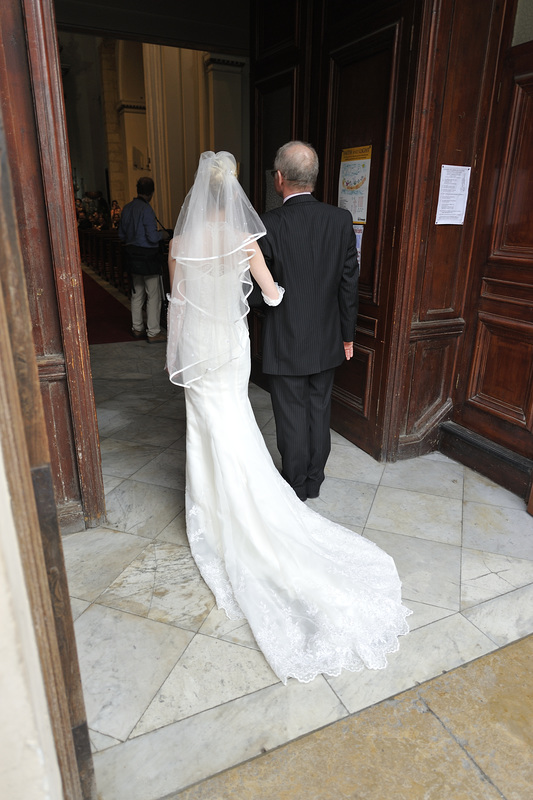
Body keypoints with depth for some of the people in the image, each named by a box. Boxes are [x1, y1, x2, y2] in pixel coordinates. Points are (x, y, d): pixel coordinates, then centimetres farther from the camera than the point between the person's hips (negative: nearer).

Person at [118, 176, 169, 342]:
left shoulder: (127, 208, 7)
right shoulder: (146, 209, -16)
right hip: (147, 257, -8)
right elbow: (152, 237, -20)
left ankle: (137, 328, 26)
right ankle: (153, 332, 3)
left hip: (132, 257, 8)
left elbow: (121, 234, 13)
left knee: (136, 294, 16)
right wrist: (163, 234, 0)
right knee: (153, 296, 0)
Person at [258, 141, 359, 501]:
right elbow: (349, 282, -2)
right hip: (327, 340, 4)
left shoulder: (268, 225, -17)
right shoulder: (341, 219, -6)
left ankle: (296, 486, 27)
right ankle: (315, 480, 34)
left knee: (292, 416, 10)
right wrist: (347, 333, 8)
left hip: (286, 343, -4)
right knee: (320, 410, 18)